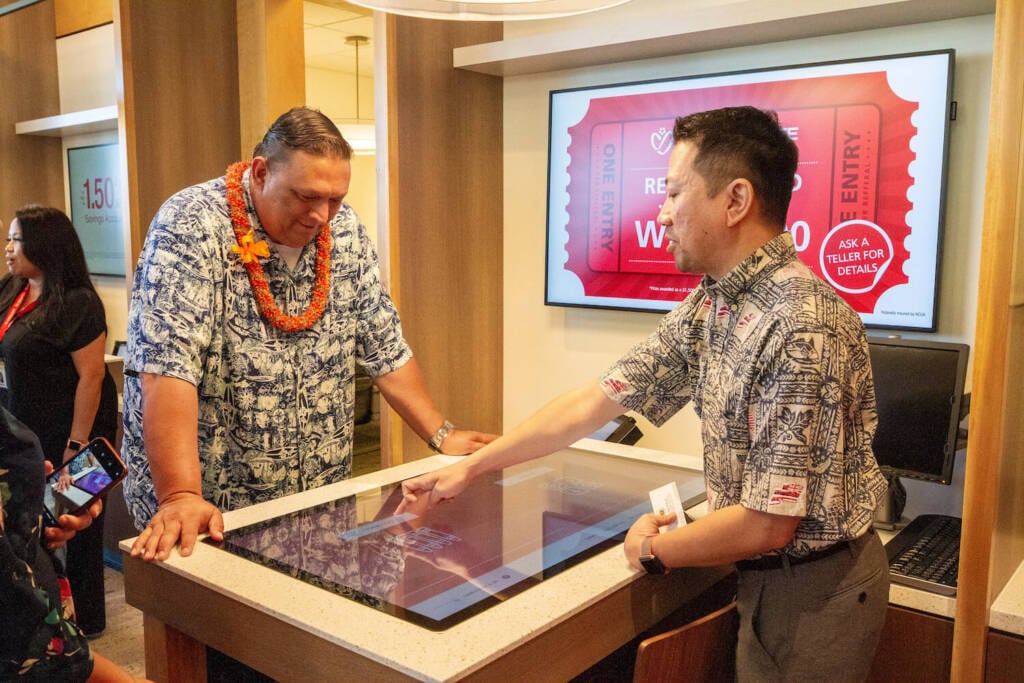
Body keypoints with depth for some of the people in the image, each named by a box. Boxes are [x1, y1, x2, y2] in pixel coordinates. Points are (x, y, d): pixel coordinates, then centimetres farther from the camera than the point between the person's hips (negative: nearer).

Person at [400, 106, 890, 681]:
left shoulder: (800, 327, -29)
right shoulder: (709, 305, -1)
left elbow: (766, 526, -28)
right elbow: (594, 402, 2)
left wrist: (653, 551, -11)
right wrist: (470, 467, 4)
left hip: (814, 586, -7)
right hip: (765, 575, 7)